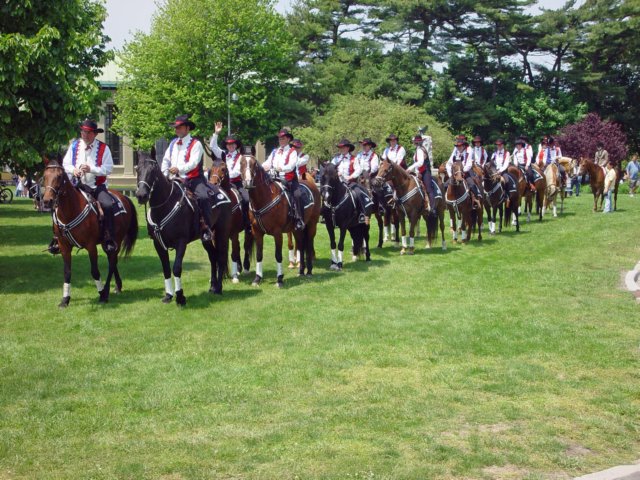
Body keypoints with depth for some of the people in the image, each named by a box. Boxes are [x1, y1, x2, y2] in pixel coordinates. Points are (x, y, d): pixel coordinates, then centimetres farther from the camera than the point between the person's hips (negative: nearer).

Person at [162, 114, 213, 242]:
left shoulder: (195, 144, -4)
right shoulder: (173, 143, 16)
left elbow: (193, 163, -17)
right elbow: (166, 159, 15)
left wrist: (179, 169, -31)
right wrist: (164, 175, -1)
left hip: (193, 179, -6)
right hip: (176, 180, 6)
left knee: (203, 197, -30)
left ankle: (206, 227, -21)